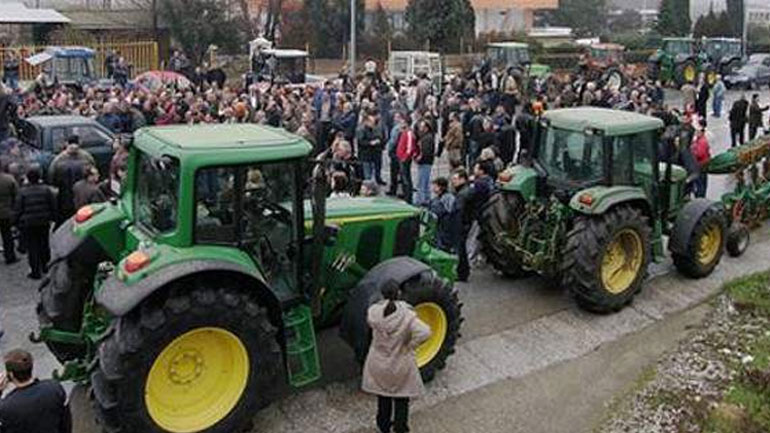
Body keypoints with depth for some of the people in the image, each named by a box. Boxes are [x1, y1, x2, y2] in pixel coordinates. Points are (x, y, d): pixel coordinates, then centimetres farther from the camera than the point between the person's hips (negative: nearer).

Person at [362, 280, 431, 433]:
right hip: (401, 364, -3)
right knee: (401, 398, 21)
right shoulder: (406, 315, -26)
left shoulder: (373, 311, -19)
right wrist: (410, 346, -20)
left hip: (379, 362, 3)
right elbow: (425, 332, -34)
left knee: (382, 397, 26)